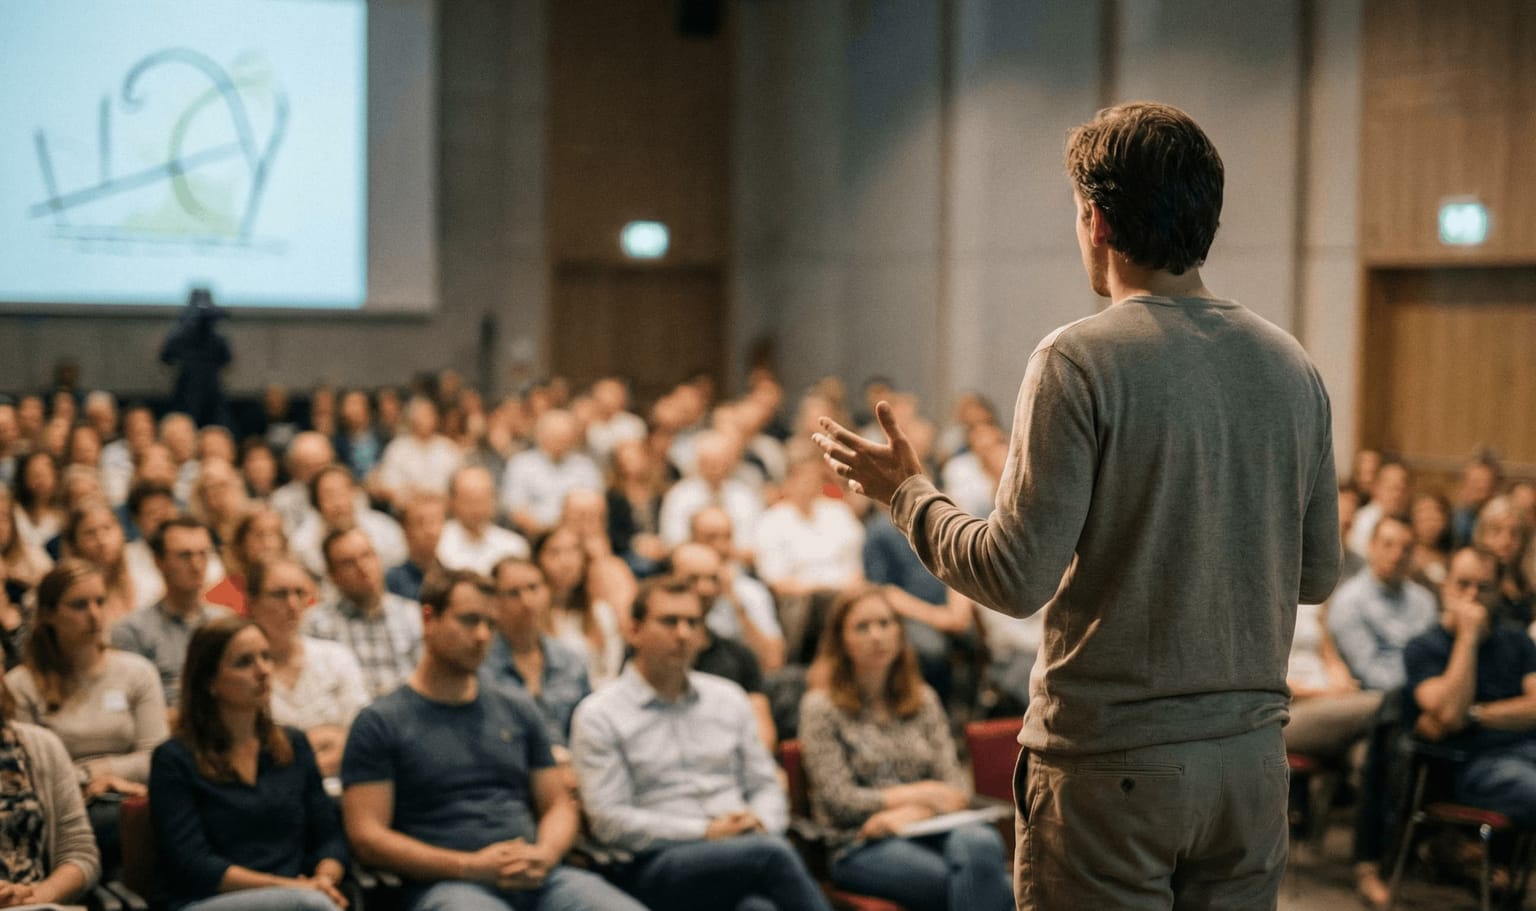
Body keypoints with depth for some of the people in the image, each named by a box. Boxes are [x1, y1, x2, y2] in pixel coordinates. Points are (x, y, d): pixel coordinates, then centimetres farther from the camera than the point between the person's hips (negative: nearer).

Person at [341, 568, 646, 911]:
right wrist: (471, 867, -10)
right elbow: (367, 836, -1)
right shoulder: (379, 724, 7)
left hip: (538, 879, 4)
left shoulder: (517, 711, 21)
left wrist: (544, 855, -2)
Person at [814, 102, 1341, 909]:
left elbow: (1015, 578, -15)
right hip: (1251, 752, 6)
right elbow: (1318, 576, 9)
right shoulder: (1292, 366, 4)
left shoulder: (1079, 360, -13)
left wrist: (906, 493, 0)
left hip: (1109, 762, -5)